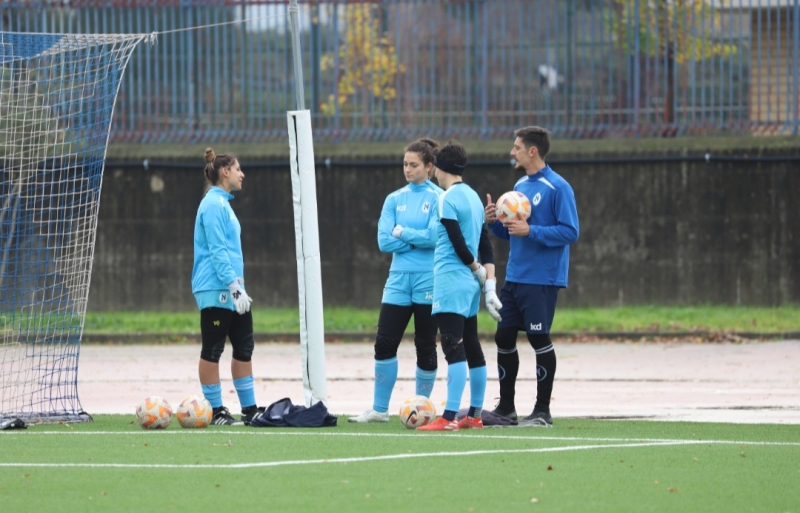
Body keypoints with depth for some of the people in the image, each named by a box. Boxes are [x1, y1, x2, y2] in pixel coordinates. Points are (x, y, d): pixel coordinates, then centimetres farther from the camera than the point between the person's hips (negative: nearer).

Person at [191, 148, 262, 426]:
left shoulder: (223, 203, 18)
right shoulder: (213, 205, -12)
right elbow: (217, 251, -18)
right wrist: (234, 286, -22)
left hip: (231, 291, 10)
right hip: (216, 290, -10)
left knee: (244, 347, 10)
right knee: (212, 350, -3)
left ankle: (249, 409, 15)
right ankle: (216, 411, 0)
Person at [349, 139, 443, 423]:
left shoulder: (438, 198, -3)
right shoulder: (395, 199, 9)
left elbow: (435, 236, -15)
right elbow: (384, 241, 1)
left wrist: (402, 232, -6)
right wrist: (418, 239, -8)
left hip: (428, 281, -4)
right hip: (399, 279, 4)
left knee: (426, 346, 3)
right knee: (384, 343, -1)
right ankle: (379, 409, 7)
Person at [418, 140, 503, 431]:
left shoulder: (448, 199, -11)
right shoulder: (474, 197, 14)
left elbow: (458, 243, -16)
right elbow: (485, 245, 12)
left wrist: (478, 271, -1)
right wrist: (489, 285, 10)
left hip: (451, 281, -9)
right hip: (470, 284, 9)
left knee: (454, 350, -13)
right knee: (472, 349, 13)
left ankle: (449, 418, -18)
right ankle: (474, 415, 18)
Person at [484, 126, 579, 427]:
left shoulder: (557, 187, -11)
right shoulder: (520, 185, 14)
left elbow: (570, 232, -16)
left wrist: (530, 231, -22)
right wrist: (495, 221, 1)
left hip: (541, 280, -8)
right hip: (514, 278, 8)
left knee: (539, 339, -4)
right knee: (504, 337, 8)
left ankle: (543, 411, 5)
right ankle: (506, 408, 18)